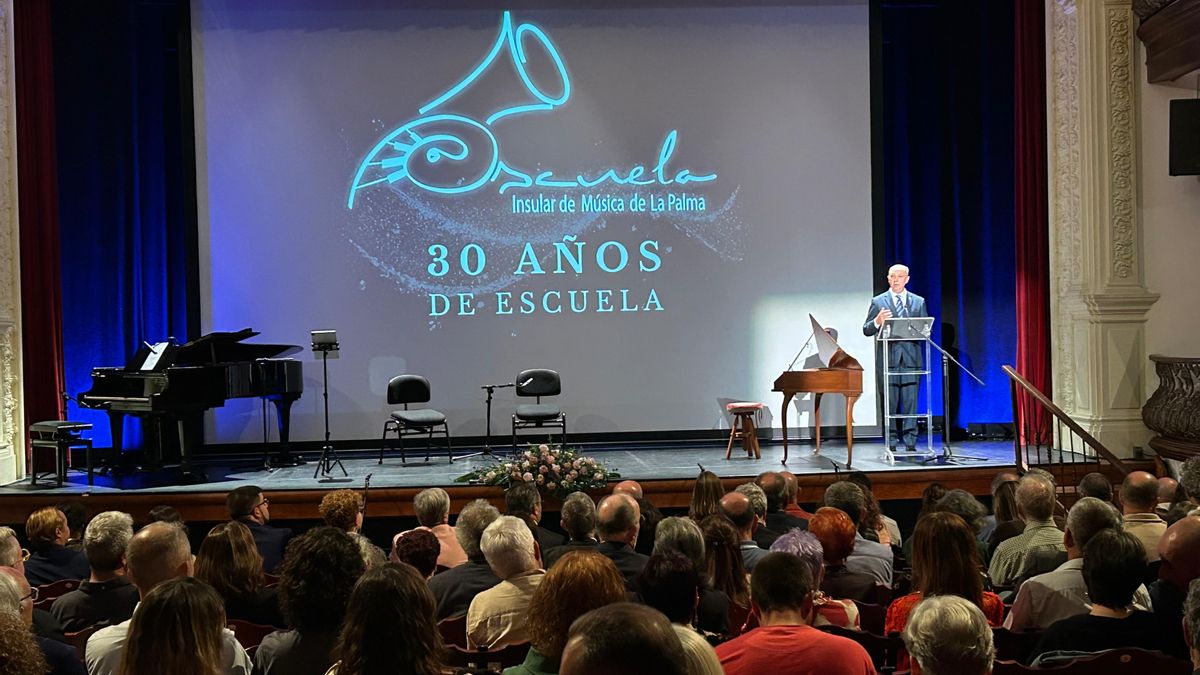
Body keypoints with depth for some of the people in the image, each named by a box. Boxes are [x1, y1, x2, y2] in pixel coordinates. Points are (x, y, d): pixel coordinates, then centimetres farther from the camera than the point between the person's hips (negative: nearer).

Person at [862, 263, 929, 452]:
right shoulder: (878, 302, 8)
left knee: (911, 401, -3)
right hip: (888, 358, -1)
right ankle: (890, 443, 5)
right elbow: (866, 330, 4)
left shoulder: (918, 302, 14)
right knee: (889, 403, 0)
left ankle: (910, 442, 0)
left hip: (911, 358, 1)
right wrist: (877, 321, -16)